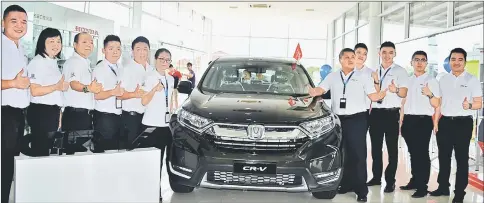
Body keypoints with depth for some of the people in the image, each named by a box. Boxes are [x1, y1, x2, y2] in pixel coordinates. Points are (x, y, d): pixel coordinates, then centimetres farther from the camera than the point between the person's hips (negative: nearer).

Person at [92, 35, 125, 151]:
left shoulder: (121, 69, 12)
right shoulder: (99, 69, -9)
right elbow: (96, 95, -19)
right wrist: (113, 92, -32)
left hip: (119, 116, 7)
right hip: (103, 117, -7)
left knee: (115, 149, 13)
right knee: (102, 150, -2)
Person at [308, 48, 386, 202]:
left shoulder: (363, 77, 7)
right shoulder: (332, 77, 14)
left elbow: (373, 96, 1)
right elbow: (320, 90, 4)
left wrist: (381, 94, -22)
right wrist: (313, 92, -19)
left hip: (357, 119, -3)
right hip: (338, 119, 3)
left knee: (358, 154, -3)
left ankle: (361, 190, 3)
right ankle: (346, 184, 22)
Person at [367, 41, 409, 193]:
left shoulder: (400, 71, -1)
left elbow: (403, 93, -11)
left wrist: (396, 90, -32)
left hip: (391, 113, -5)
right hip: (375, 112, 5)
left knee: (392, 148, 1)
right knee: (375, 146, 10)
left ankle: (390, 181, 8)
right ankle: (376, 177, 21)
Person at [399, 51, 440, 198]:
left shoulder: (431, 81, -2)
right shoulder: (407, 80, 13)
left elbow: (436, 105, -7)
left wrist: (430, 94, -27)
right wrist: (401, 121, 13)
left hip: (423, 120, -5)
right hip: (408, 120, 5)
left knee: (422, 153, -2)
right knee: (413, 152, 13)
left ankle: (422, 187, 5)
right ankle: (414, 181, 24)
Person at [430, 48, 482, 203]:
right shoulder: (443, 80, 11)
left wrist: (469, 105, -26)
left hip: (463, 123, -4)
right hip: (445, 122, 4)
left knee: (462, 158, 2)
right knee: (443, 157, 12)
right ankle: (443, 187, 25)